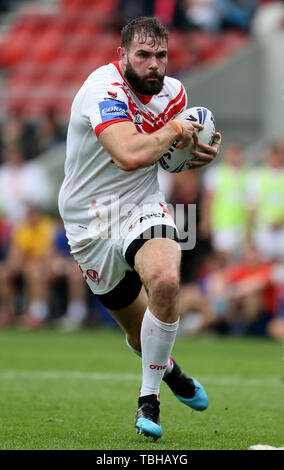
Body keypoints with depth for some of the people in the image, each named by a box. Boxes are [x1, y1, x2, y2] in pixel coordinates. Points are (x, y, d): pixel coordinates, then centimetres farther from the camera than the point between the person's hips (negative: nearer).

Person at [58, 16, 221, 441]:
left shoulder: (173, 92, 0)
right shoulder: (104, 89, -22)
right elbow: (130, 155, -39)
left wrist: (199, 152, -1)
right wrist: (173, 130, -23)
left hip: (142, 210, 3)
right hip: (90, 222, -3)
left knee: (165, 281, -30)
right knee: (139, 332, 9)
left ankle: (149, 398, -14)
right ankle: (168, 369, 47)